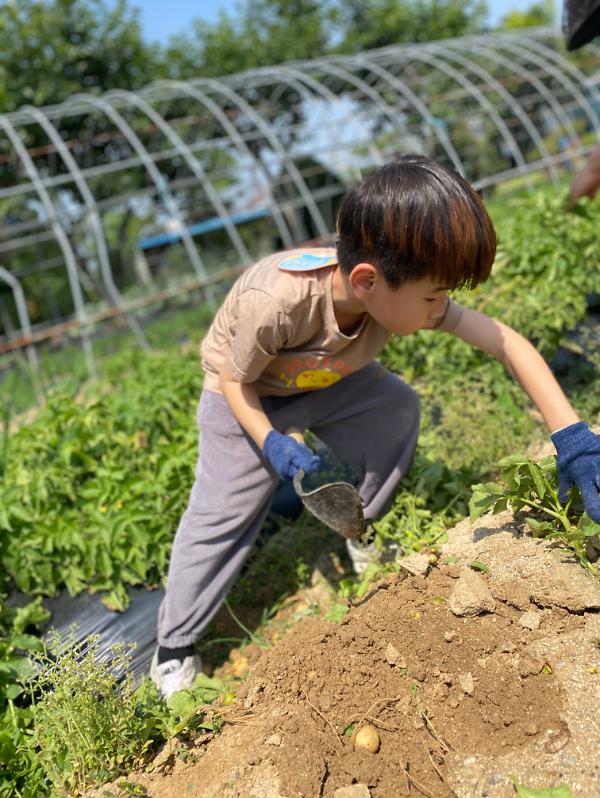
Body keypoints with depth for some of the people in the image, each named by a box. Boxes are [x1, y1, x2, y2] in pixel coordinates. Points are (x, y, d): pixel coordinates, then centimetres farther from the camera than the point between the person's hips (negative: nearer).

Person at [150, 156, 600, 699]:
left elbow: (508, 343, -25)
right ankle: (174, 653, 11)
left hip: (324, 380, 5)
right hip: (245, 396, -5)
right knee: (222, 517, -8)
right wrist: (274, 445, -35)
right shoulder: (274, 302, -42)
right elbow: (234, 380, -23)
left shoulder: (406, 293, -29)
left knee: (399, 407, -12)